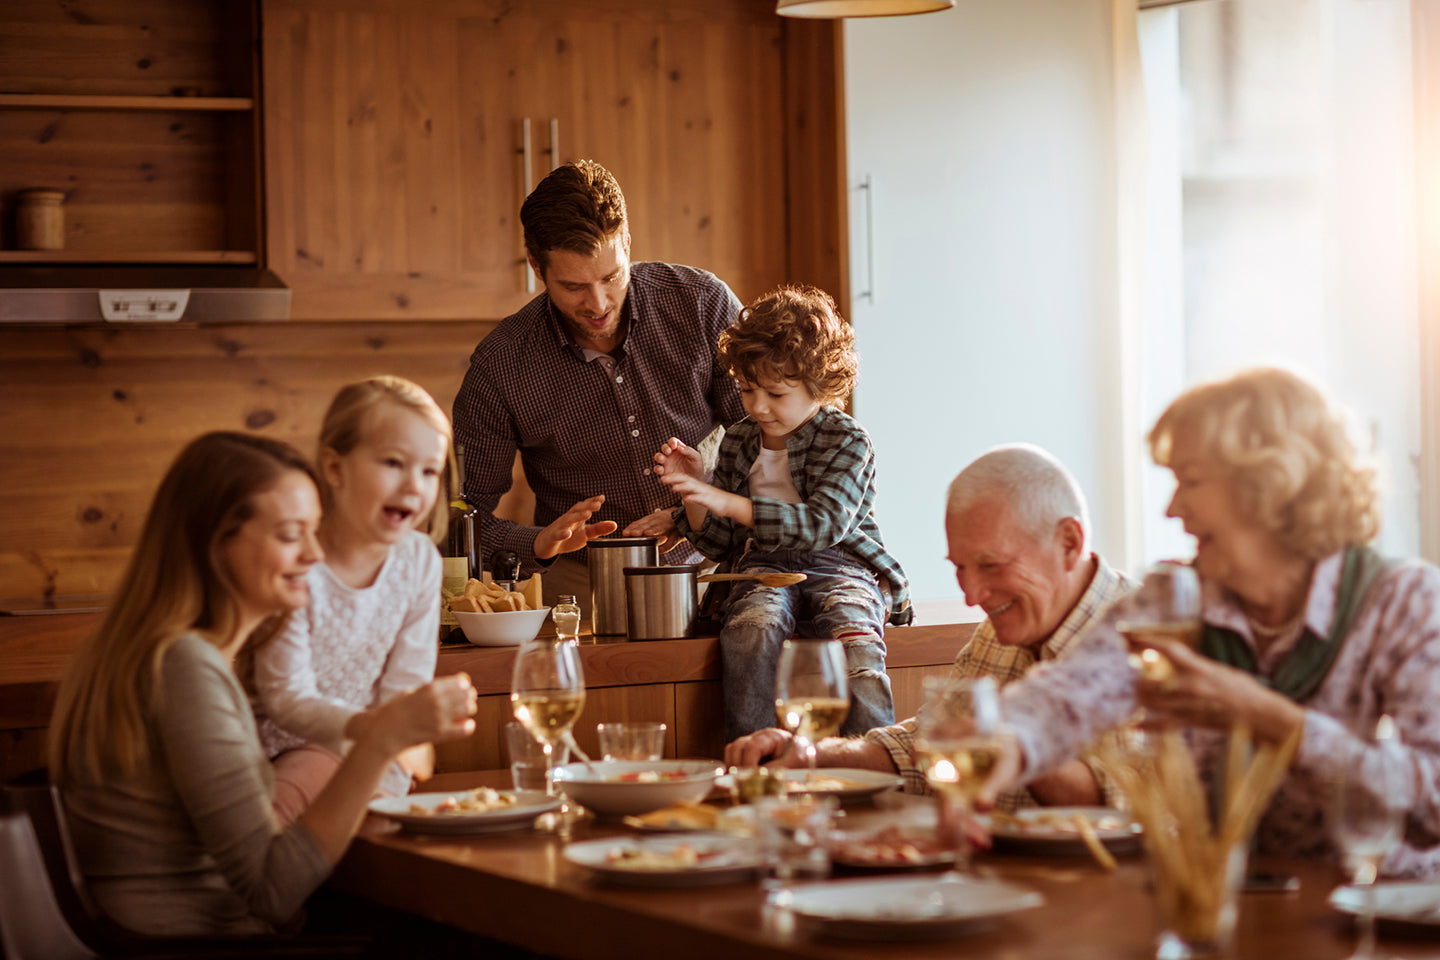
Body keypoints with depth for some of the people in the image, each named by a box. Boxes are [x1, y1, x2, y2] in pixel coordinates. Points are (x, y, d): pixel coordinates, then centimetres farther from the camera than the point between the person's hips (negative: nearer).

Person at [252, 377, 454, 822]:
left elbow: (405, 687, 1)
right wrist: (364, 726, -39)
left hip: (368, 752, 2)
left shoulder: (418, 559, -1)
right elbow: (287, 697, -20)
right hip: (285, 744, -2)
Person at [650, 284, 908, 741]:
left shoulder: (847, 441, -3)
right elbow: (720, 545, 18)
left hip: (839, 566, -3)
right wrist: (693, 492, -4)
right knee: (749, 634, -33)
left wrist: (726, 503, -26)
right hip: (765, 568, 3)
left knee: (854, 642, -36)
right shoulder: (738, 442, 14)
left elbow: (823, 524, -19)